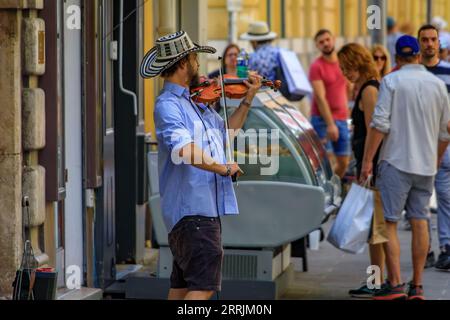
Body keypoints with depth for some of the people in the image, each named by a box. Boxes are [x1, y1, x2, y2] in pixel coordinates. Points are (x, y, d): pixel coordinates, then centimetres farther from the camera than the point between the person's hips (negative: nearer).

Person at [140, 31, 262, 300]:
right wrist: (225, 168, -18)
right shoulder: (167, 105, -15)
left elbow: (225, 131, 30)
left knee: (182, 285, 13)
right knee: (205, 285, -14)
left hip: (206, 207, 10)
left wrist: (248, 99, 22)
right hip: (193, 209, -10)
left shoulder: (196, 102, 14)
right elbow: (185, 151, -30)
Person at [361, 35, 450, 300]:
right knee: (420, 222, 8)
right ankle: (417, 286, 8)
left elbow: (380, 124, -13)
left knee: (390, 223, -1)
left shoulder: (392, 81, -5)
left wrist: (368, 160, -9)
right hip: (426, 164, 4)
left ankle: (395, 284, -7)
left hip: (396, 162, -4)